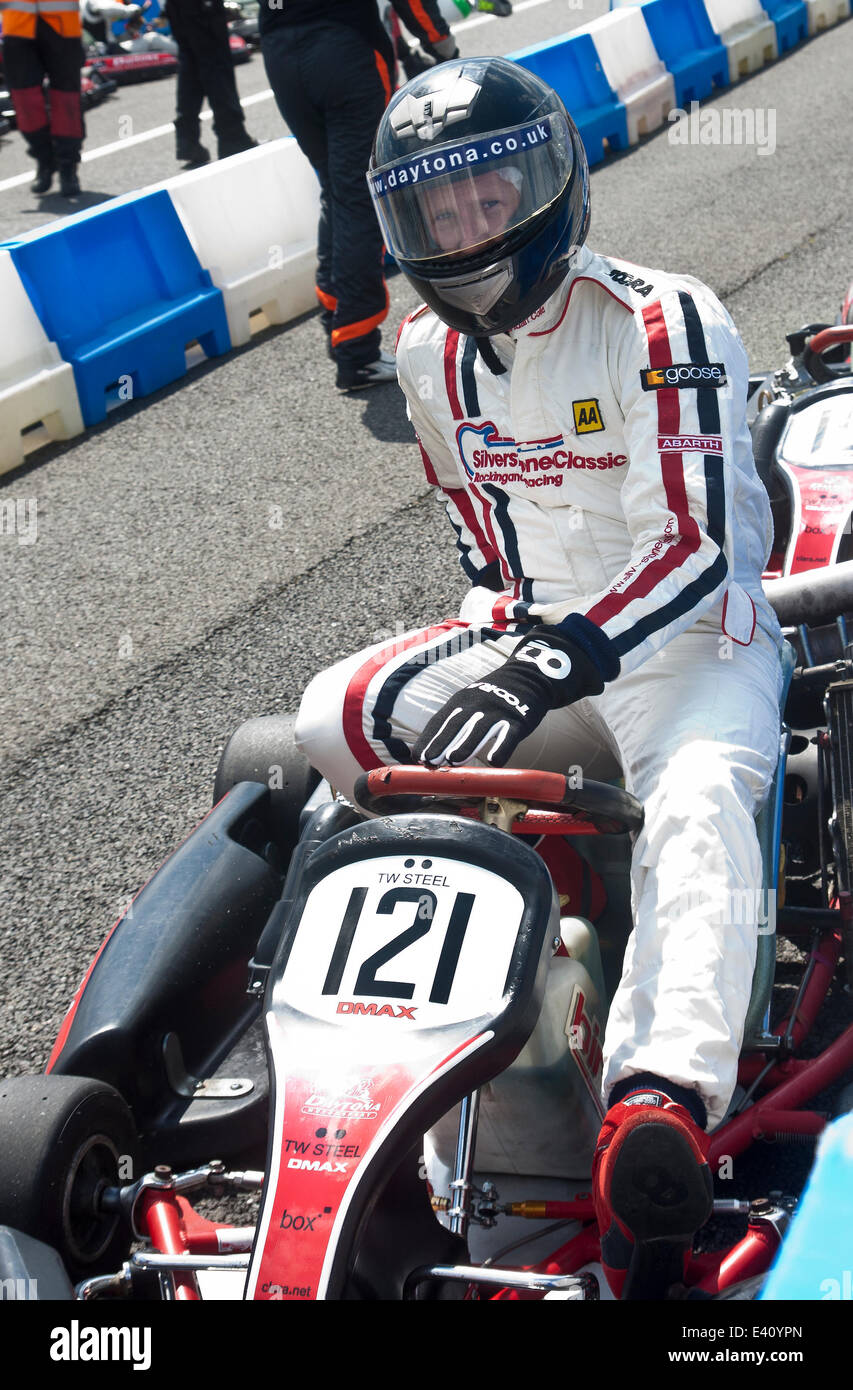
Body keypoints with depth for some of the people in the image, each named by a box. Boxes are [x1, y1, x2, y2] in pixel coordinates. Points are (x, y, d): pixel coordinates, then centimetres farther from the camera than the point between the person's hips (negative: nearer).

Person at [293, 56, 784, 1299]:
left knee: (697, 798, -38)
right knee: (334, 720, -16)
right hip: (536, 641, 6)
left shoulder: (665, 326, -14)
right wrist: (505, 633, 3)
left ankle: (659, 1111, -56)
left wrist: (567, 657, -32)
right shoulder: (432, 356, 7)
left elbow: (700, 550, -21)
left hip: (692, 644, -6)